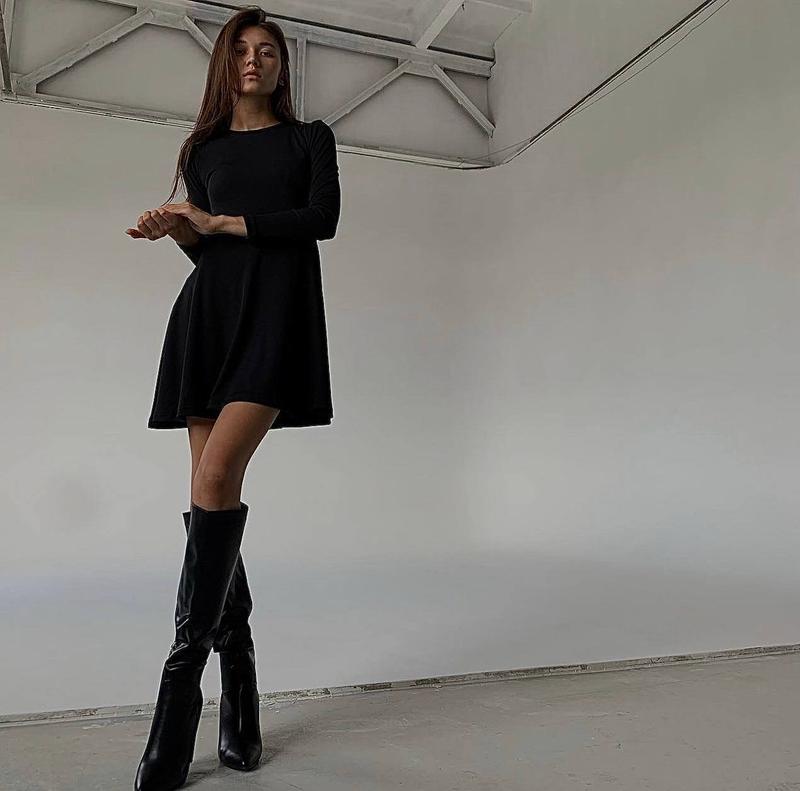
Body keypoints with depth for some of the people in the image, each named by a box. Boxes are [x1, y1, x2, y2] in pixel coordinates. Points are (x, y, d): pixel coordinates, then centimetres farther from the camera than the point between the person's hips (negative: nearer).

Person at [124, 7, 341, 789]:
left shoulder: (310, 138, 16)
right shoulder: (203, 151, 23)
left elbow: (322, 218, -2)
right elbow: (208, 249, 18)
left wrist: (218, 222, -4)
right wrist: (177, 230, -4)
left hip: (276, 312, -3)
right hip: (208, 315, 4)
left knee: (215, 480, -22)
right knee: (212, 496, -4)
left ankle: (183, 673, -15)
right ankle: (238, 679, 6)